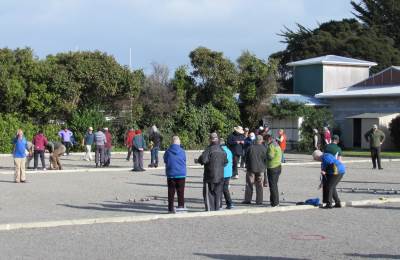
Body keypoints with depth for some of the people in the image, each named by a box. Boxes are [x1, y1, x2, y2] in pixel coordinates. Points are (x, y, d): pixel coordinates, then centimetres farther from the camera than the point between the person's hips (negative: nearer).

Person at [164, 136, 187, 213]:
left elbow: (165, 161, 6)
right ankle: (181, 206, 6)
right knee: (180, 191, 9)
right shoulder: (182, 151, -6)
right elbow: (184, 161, 6)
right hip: (181, 174, 0)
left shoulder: (168, 151, -7)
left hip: (170, 174, 0)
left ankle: (171, 208, 6)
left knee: (171, 191, 6)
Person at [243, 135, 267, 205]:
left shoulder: (251, 148, -7)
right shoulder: (264, 149, -7)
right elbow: (266, 159, -1)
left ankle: (247, 199, 9)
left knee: (249, 185, 8)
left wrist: (247, 165, 16)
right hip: (260, 169, 1)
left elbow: (246, 158, 1)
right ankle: (259, 201, 9)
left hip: (251, 168, -1)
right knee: (259, 186, 8)